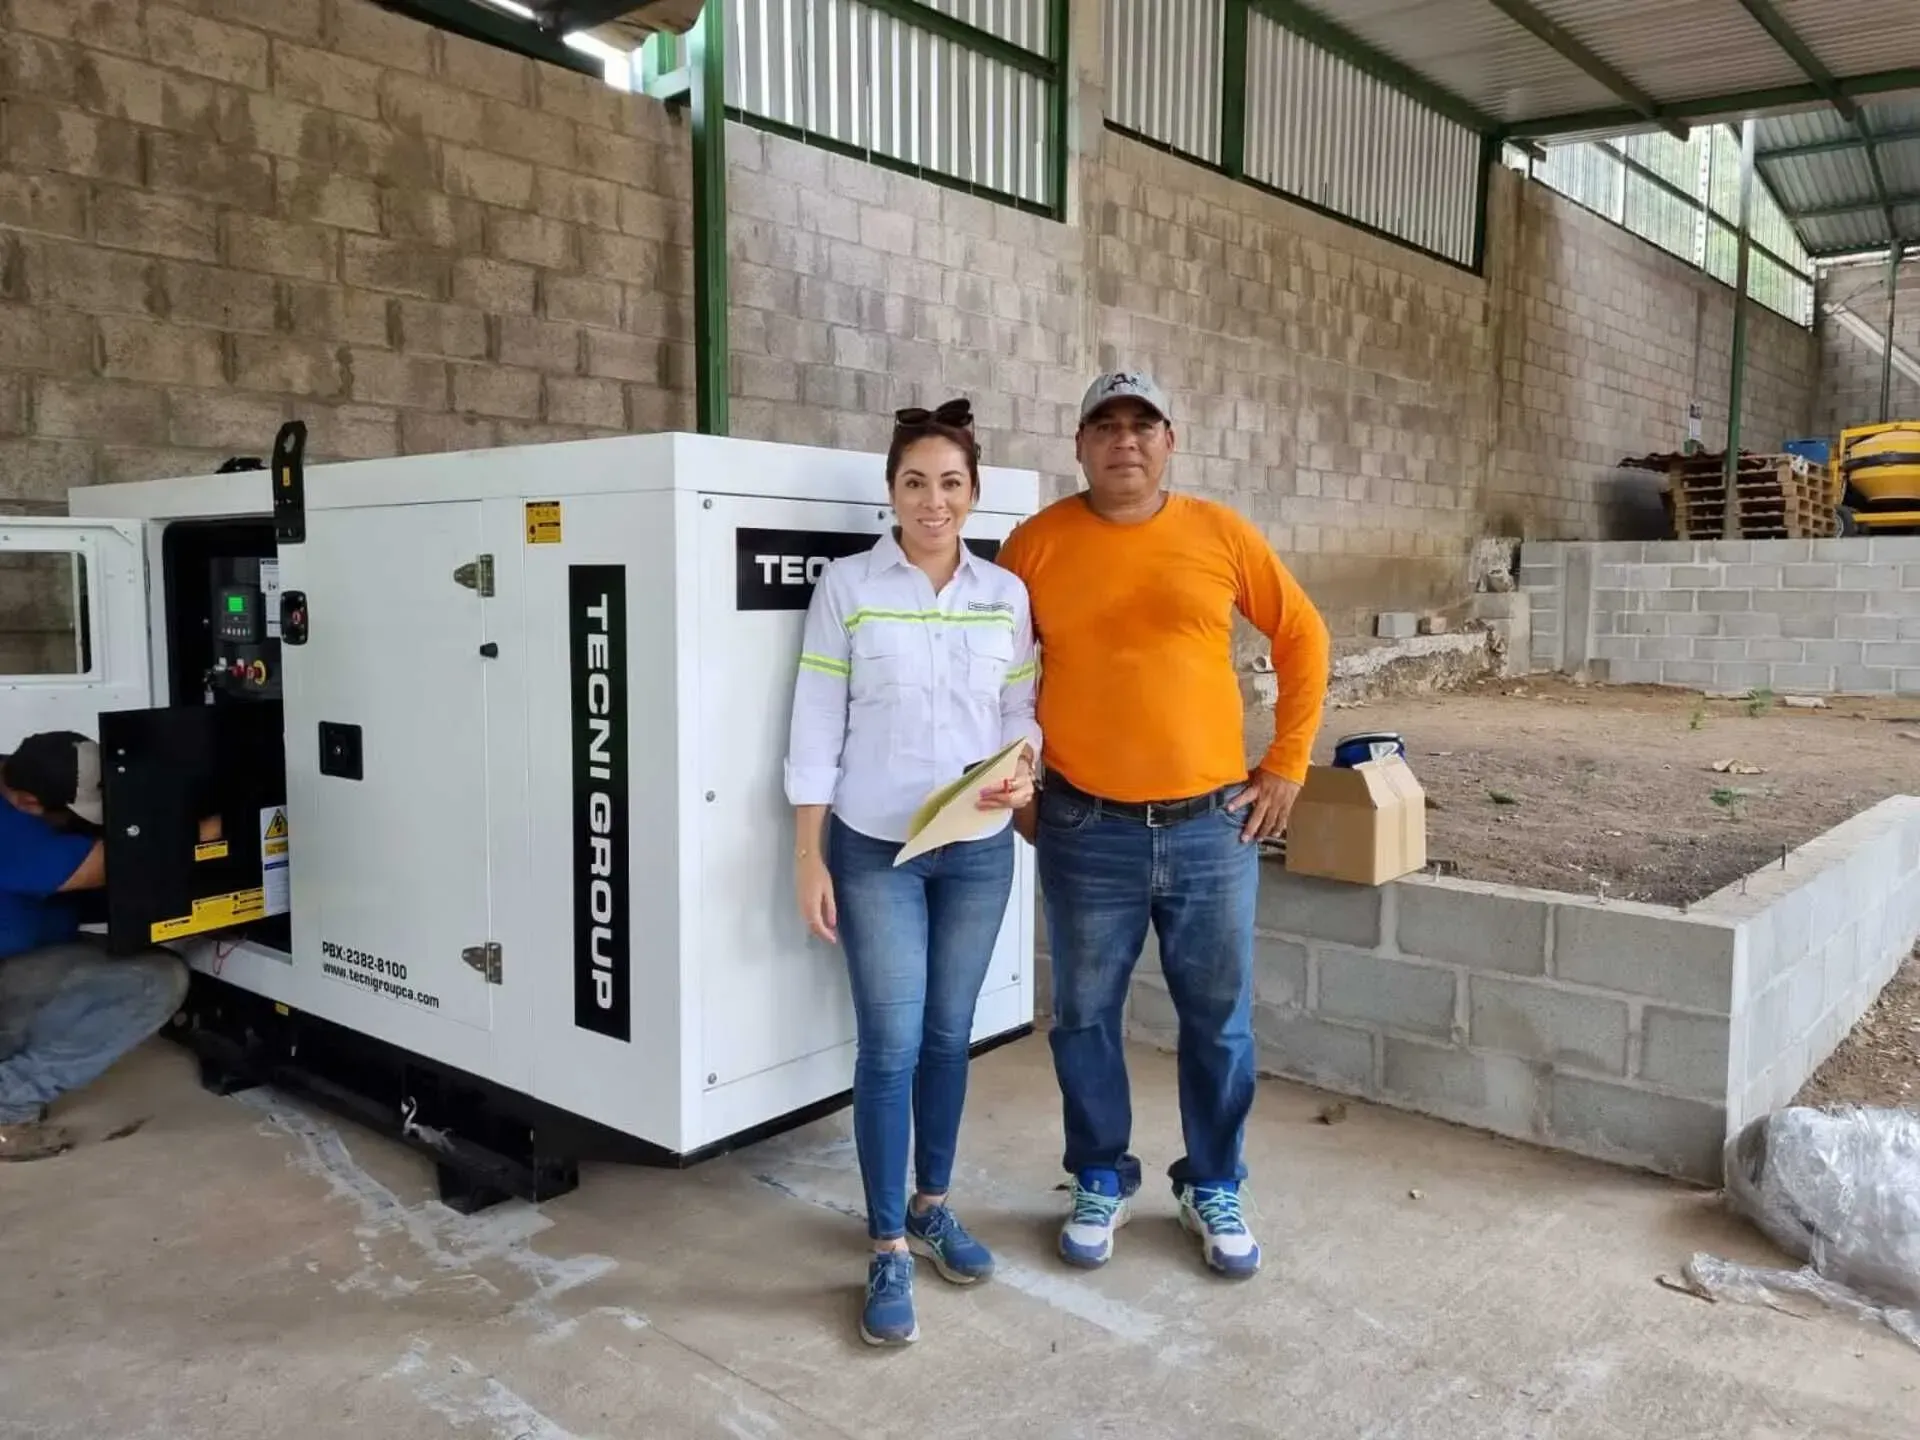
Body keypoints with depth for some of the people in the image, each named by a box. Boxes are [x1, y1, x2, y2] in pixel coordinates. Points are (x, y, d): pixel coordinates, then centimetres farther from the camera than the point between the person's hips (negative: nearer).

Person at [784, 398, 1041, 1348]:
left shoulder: (1006, 595, 4)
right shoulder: (847, 587, -5)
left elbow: (1021, 716, 9)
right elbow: (816, 729, -5)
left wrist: (1024, 775, -13)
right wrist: (808, 855, -8)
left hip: (978, 849, 3)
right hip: (875, 849, -3)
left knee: (949, 1033, 14)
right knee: (890, 1043, -1)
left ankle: (933, 1207, 33)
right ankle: (888, 1250, 13)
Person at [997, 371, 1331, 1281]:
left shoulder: (1220, 534, 1)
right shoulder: (1039, 543, -1)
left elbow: (1302, 637, 9)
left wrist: (1286, 765, 5)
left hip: (1213, 826, 1)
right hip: (1085, 832, 0)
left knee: (1219, 1023, 11)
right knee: (1086, 1019, 10)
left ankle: (1213, 1190, 32)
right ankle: (1100, 1183, 31)